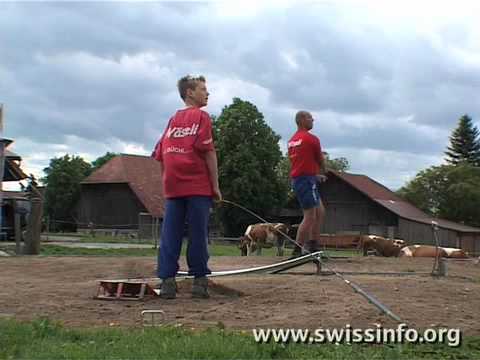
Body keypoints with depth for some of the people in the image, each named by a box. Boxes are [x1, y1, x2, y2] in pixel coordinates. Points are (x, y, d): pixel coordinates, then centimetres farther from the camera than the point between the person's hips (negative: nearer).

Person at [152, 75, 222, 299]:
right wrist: (215, 185, -5)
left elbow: (160, 155, 13)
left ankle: (167, 281, 0)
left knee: (170, 235, 3)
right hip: (198, 187, -5)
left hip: (173, 188, 5)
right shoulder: (201, 116, 0)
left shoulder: (173, 119, 16)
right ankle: (199, 281, 4)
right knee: (198, 234, 0)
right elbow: (208, 152, -8)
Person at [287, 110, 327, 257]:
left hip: (297, 178, 10)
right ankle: (297, 250, -7)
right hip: (306, 180, -10)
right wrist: (324, 173, 23)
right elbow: (320, 160, 3)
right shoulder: (311, 139, -9)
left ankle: (312, 246, 18)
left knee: (320, 212, 17)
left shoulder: (292, 140, 16)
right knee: (310, 216, -7)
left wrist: (315, 175, 22)